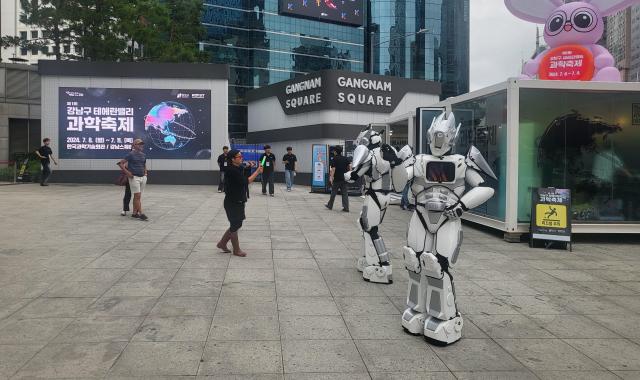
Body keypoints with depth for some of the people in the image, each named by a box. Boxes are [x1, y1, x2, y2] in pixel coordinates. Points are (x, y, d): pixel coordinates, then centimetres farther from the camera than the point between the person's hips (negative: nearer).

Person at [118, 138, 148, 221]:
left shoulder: (143, 155, 12)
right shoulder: (131, 154, -7)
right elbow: (120, 163, -7)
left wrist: (145, 173, 14)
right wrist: (127, 172, -12)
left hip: (142, 177, 6)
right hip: (134, 177, -6)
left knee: (137, 196, 10)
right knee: (137, 196, -9)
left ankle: (134, 213, 17)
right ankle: (140, 214, -10)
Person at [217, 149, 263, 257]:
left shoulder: (239, 168, 8)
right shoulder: (231, 171, -21)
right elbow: (245, 181, -21)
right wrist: (257, 171, -13)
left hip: (238, 201, 9)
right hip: (232, 203, -9)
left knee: (236, 224, 18)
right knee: (235, 225, 5)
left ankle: (222, 243, 33)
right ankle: (236, 250, 21)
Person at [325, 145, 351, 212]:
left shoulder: (335, 159, -8)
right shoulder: (345, 158, 6)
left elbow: (333, 169, -13)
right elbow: (350, 167, 0)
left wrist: (331, 178, -11)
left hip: (336, 179, -4)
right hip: (344, 179, 4)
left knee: (333, 193, 10)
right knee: (345, 193, 4)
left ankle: (330, 205, 22)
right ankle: (346, 208, -1)